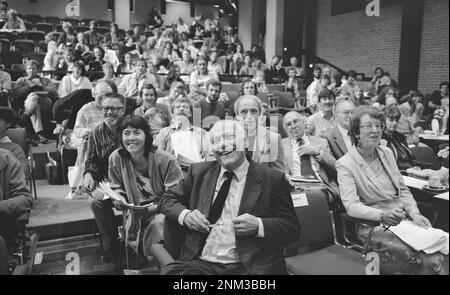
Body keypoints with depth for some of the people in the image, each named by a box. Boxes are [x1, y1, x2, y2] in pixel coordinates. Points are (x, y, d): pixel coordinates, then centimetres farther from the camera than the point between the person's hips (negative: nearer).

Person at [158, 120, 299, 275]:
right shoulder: (199, 172, 14)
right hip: (202, 264, 3)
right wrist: (185, 214, -3)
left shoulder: (272, 179, 4)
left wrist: (258, 226, -13)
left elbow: (292, 228, 5)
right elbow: (167, 200, 18)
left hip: (249, 266, -2)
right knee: (171, 271, -27)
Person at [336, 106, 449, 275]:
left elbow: (402, 189, 15)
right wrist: (382, 215, -32)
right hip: (374, 226, -6)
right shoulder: (345, 164, -9)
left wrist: (415, 213, -1)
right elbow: (351, 206, -17)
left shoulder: (387, 153, 12)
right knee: (423, 259, -24)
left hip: (403, 219, 6)